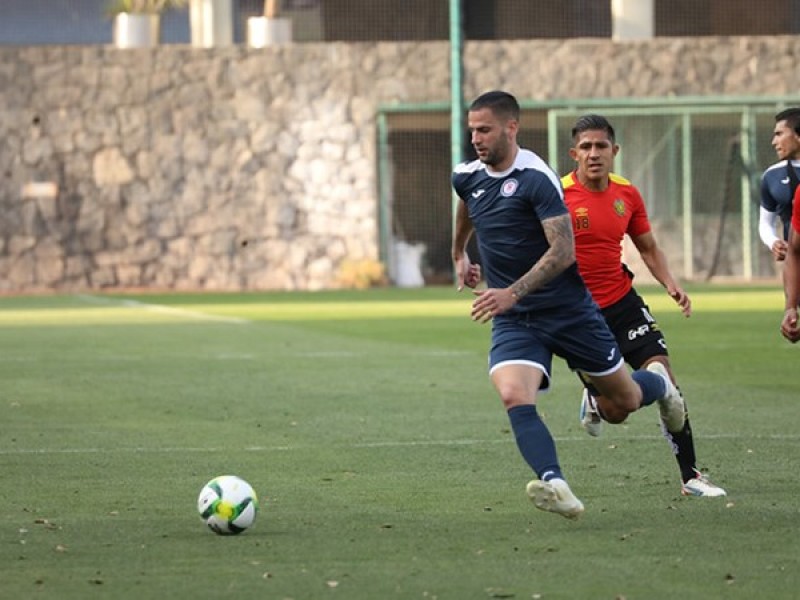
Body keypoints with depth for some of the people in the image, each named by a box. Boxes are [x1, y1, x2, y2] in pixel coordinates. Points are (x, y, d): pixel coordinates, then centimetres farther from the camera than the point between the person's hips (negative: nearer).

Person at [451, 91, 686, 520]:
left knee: (622, 405, 11)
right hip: (513, 321, 4)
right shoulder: (466, 178, 3)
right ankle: (555, 485, -39)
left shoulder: (535, 178, -18)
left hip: (568, 309, -4)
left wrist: (513, 293, -33)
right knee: (514, 397, -27)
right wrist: (459, 254, 43)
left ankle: (658, 384, 47)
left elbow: (563, 250, -24)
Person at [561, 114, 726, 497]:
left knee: (662, 374, -10)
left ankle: (689, 475, -5)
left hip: (622, 301, 4)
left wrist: (670, 283, -4)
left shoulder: (627, 195, 1)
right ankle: (594, 400, 40)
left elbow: (648, 248, 12)